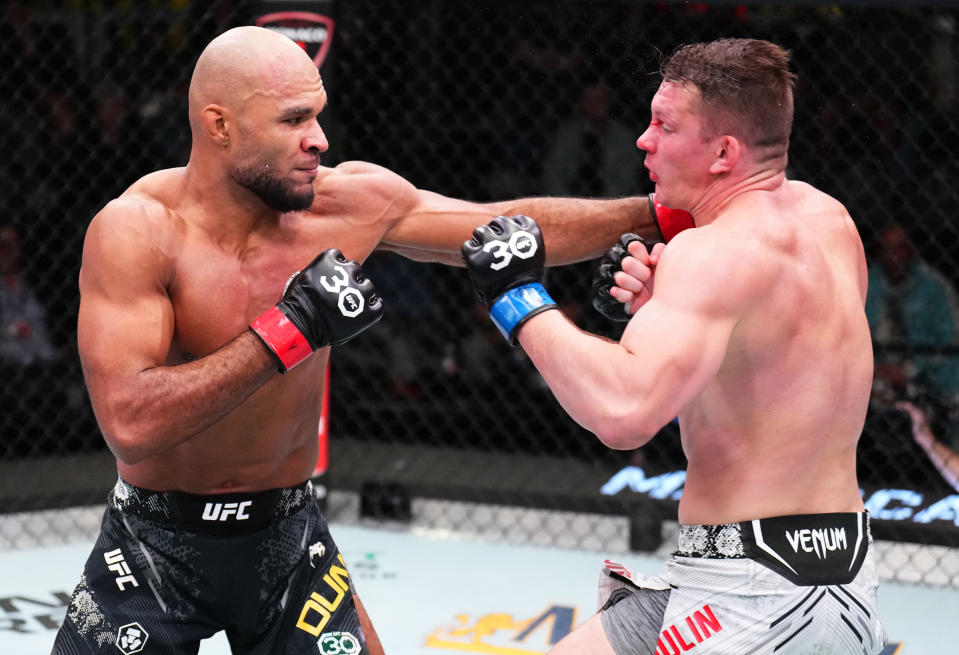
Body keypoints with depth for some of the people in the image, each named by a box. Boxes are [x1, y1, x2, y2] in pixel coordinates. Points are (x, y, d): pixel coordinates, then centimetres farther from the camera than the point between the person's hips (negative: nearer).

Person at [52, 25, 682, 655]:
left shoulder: (347, 202, -9)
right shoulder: (139, 231, -22)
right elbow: (130, 424, -33)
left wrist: (657, 213, -6)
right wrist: (289, 330, -33)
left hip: (288, 537, 3)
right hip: (156, 547, -3)